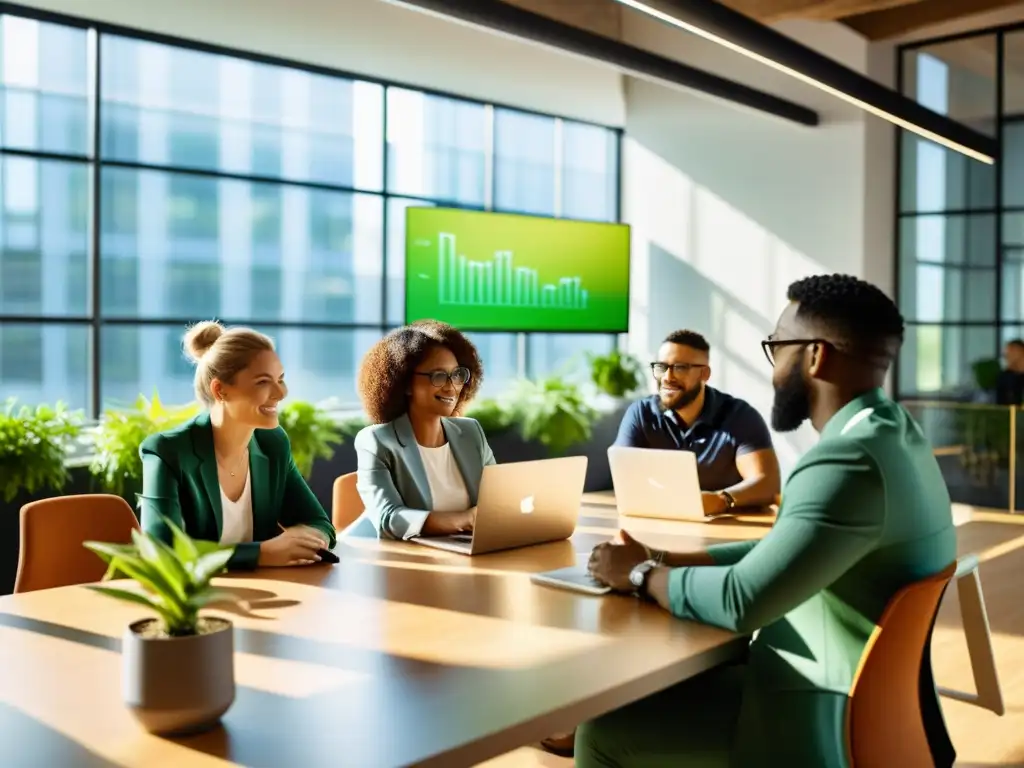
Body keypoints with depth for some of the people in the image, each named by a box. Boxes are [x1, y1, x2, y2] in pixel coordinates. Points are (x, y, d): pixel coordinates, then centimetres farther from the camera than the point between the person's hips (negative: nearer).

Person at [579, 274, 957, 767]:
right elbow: (780, 550, 12)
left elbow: (742, 602, -28)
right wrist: (671, 560, 3)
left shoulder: (851, 462, -27)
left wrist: (643, 573, -11)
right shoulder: (890, 432, 6)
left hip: (819, 718, -10)